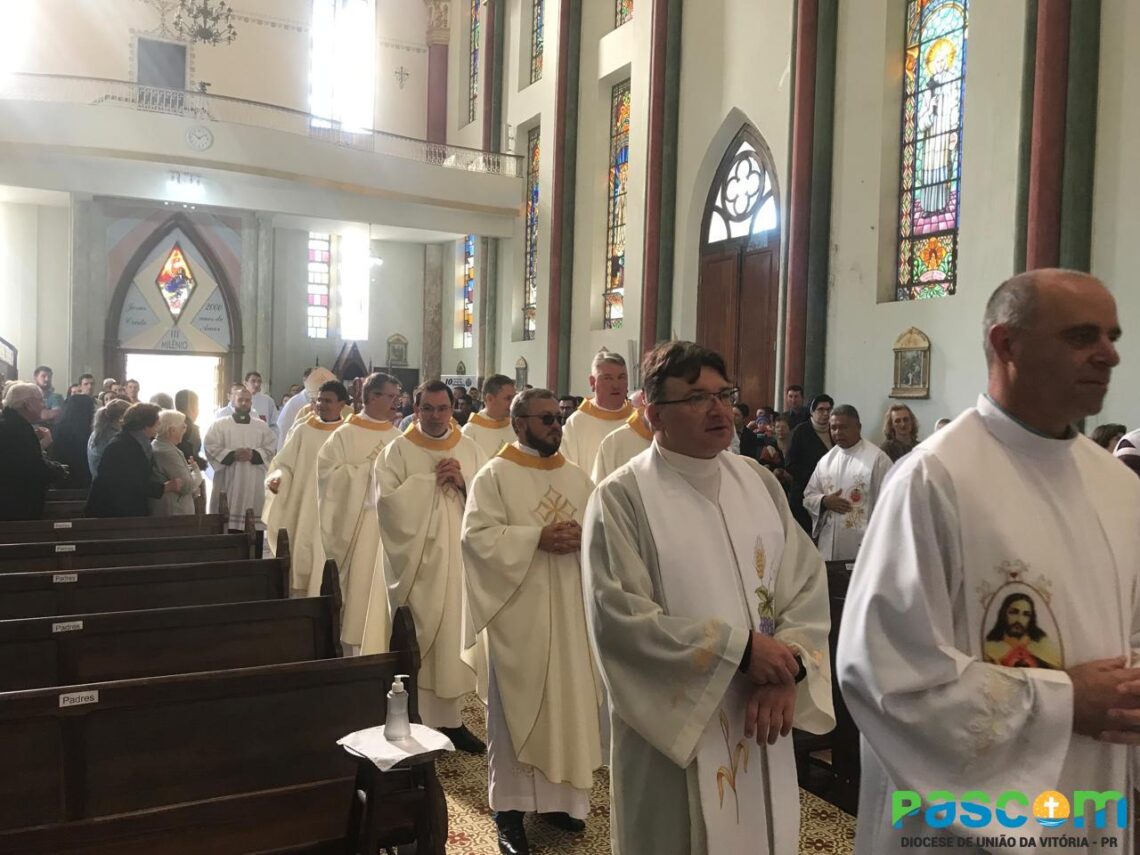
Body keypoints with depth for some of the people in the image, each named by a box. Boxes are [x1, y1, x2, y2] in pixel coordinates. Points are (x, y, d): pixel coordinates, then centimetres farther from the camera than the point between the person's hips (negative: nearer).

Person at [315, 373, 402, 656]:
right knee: (360, 588, -2)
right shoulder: (345, 435, -2)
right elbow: (328, 473, -11)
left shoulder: (397, 436, 11)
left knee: (387, 589, 6)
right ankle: (357, 652, 9)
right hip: (359, 523, -4)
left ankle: (385, 649, 16)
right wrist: (370, 467, -13)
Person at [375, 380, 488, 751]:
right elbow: (387, 501, -12)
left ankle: (450, 718, 20)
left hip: (459, 559, 3)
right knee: (417, 641, -1)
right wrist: (430, 481, -14)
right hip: (417, 560, -3)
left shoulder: (471, 450, 9)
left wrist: (464, 484, -12)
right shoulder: (397, 450, -1)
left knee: (456, 636, 8)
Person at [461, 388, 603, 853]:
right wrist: (537, 538, -21)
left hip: (570, 610, 5)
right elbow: (477, 535, -14)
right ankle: (509, 806, 15)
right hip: (519, 610, -5)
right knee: (517, 704, 4)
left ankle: (557, 796, 27)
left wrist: (582, 536, -12)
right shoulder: (494, 476, -5)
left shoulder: (577, 477, 11)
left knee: (569, 702, 11)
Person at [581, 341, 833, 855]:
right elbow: (619, 618, -18)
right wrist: (739, 647, -18)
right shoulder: (621, 498, -13)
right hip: (673, 727, -4)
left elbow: (808, 584, 1)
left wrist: (787, 668, -15)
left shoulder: (760, 483, 4)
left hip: (758, 723, 5)